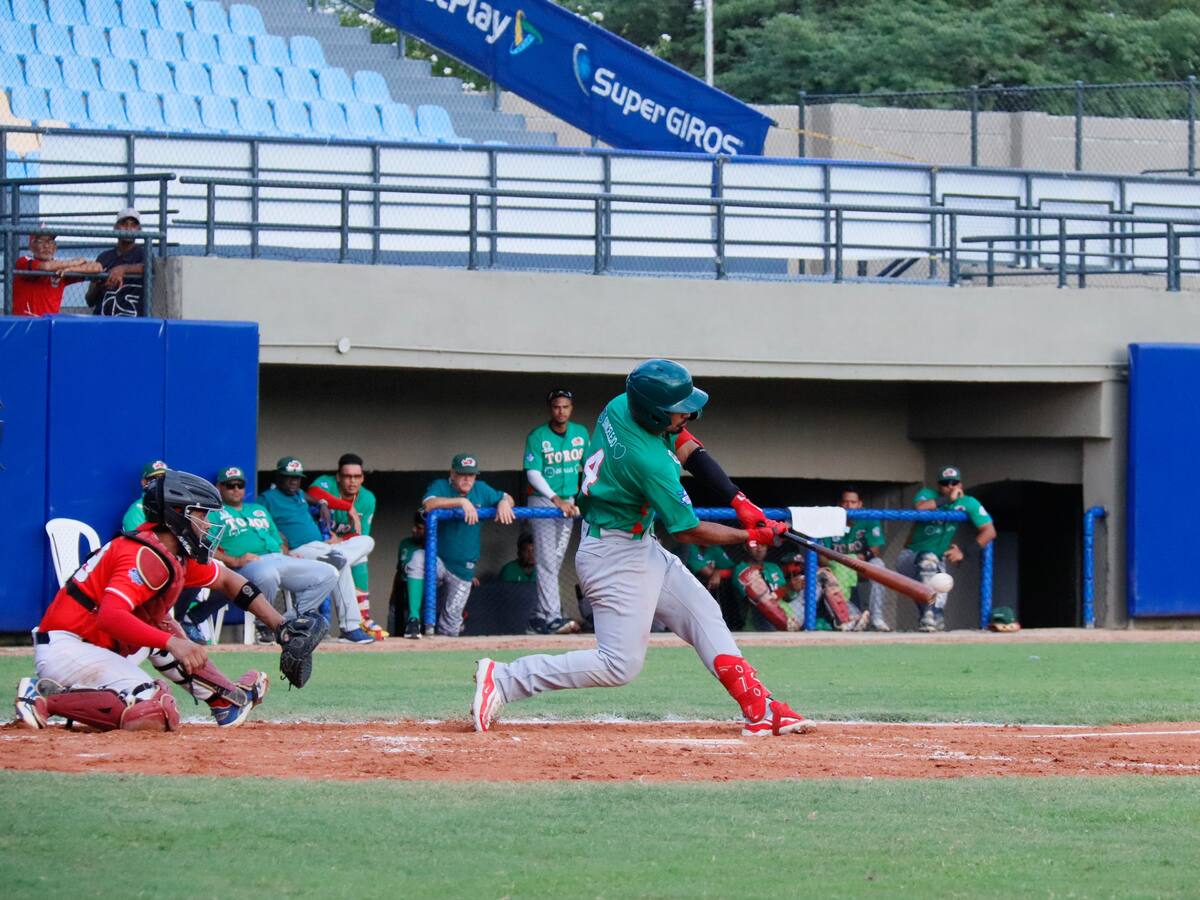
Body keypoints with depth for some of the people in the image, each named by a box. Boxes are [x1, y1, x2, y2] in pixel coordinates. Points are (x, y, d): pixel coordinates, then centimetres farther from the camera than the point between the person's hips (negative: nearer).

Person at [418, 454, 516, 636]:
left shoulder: (481, 490, 4)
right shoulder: (440, 486, -10)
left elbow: (506, 498, 16)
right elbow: (428, 504, -31)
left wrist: (504, 503, -10)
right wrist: (461, 501, -36)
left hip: (463, 568, 4)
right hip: (438, 559, -4)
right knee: (418, 559, -38)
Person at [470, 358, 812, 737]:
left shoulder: (619, 407, -5)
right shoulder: (651, 463, -29)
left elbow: (686, 445, 9)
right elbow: (687, 532, -17)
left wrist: (739, 500, 0)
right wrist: (752, 536, -4)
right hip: (615, 557, -10)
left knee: (703, 612, 12)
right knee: (620, 665, -9)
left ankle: (759, 709, 12)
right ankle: (502, 680, -7)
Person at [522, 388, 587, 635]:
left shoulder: (581, 433, 6)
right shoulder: (537, 436, -9)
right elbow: (533, 474, -14)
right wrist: (556, 500, -24)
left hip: (568, 501, 5)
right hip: (542, 500, -5)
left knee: (556, 560, 8)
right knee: (547, 561, -13)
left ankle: (542, 616, 14)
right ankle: (551, 617, -20)